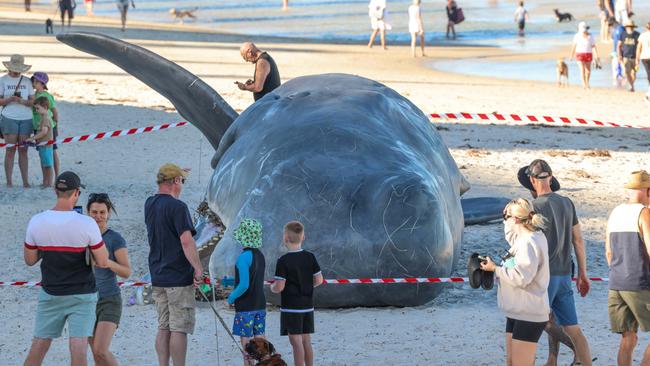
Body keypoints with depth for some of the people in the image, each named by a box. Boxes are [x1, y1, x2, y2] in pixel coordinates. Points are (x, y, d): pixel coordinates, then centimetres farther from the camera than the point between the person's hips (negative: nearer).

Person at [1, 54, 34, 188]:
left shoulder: (27, 81, 11)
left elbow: (32, 101, 8)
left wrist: (22, 101, -12)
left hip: (26, 118, 2)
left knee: (23, 150, 3)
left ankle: (26, 181, 4)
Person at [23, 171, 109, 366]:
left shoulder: (36, 222, -7)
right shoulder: (87, 224, -16)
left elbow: (30, 260, 4)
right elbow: (103, 262, -10)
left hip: (49, 293, 3)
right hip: (82, 294, -3)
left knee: (39, 344, 10)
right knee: (78, 345, -4)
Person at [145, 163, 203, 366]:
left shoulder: (150, 204, 9)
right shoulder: (177, 207, -15)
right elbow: (186, 241, -23)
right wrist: (198, 269, -19)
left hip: (158, 278, 8)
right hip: (179, 277, -8)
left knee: (164, 328, 11)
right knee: (179, 329, -4)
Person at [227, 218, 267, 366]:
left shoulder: (244, 257, -18)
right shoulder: (260, 255, 8)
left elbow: (244, 285, -23)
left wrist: (231, 298, -9)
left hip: (245, 307, -7)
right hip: (260, 305, 7)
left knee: (246, 343, -1)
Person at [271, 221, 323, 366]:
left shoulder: (283, 261, -14)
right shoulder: (310, 257, 2)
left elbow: (279, 287, -18)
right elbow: (319, 280, 4)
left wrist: (272, 288, 4)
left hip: (291, 307, -6)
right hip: (308, 305, 6)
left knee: (296, 342, -4)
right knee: (306, 341, 12)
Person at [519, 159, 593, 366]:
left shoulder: (535, 207, -11)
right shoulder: (567, 204, 8)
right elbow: (578, 240, 11)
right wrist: (583, 274, 17)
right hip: (564, 275, 6)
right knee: (573, 330, 8)